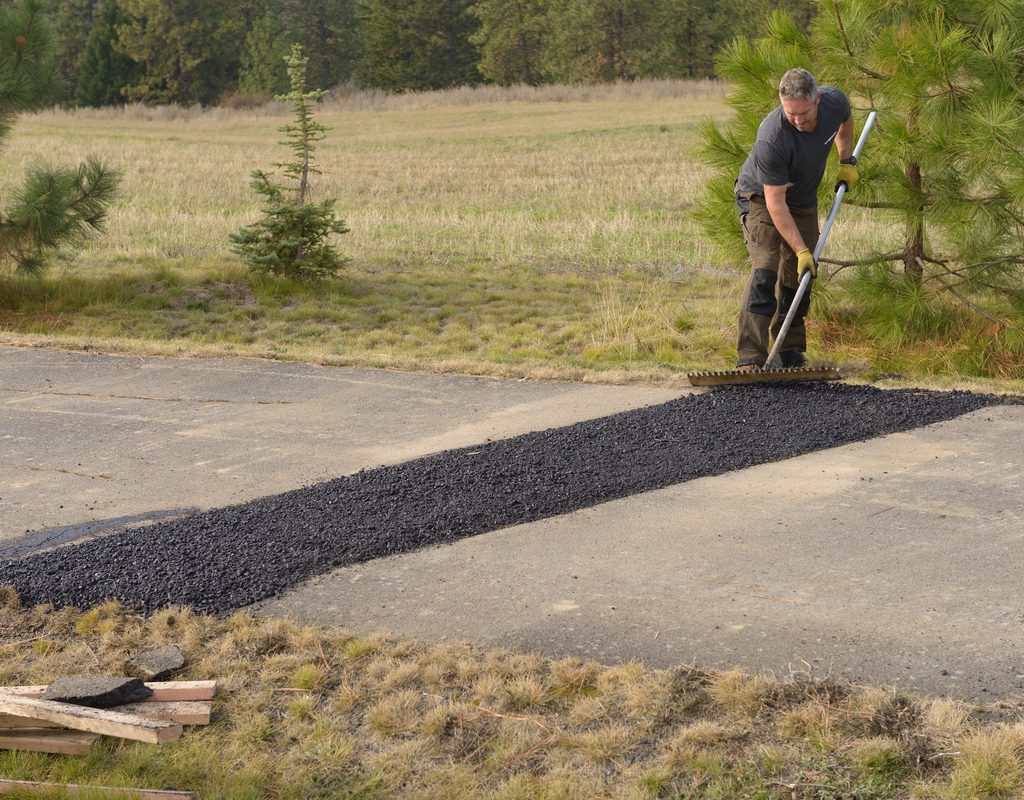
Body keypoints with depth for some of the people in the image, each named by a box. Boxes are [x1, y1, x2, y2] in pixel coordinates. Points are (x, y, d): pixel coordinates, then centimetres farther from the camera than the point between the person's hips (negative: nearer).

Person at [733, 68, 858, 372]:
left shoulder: (834, 101, -21)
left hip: (804, 200, 6)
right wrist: (801, 251, -32)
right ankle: (750, 358, -23)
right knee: (765, 272, -20)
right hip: (760, 197, -6)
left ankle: (790, 352, 13)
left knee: (798, 277, 3)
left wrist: (847, 160, 3)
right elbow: (775, 203, -32)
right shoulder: (772, 137, -38)